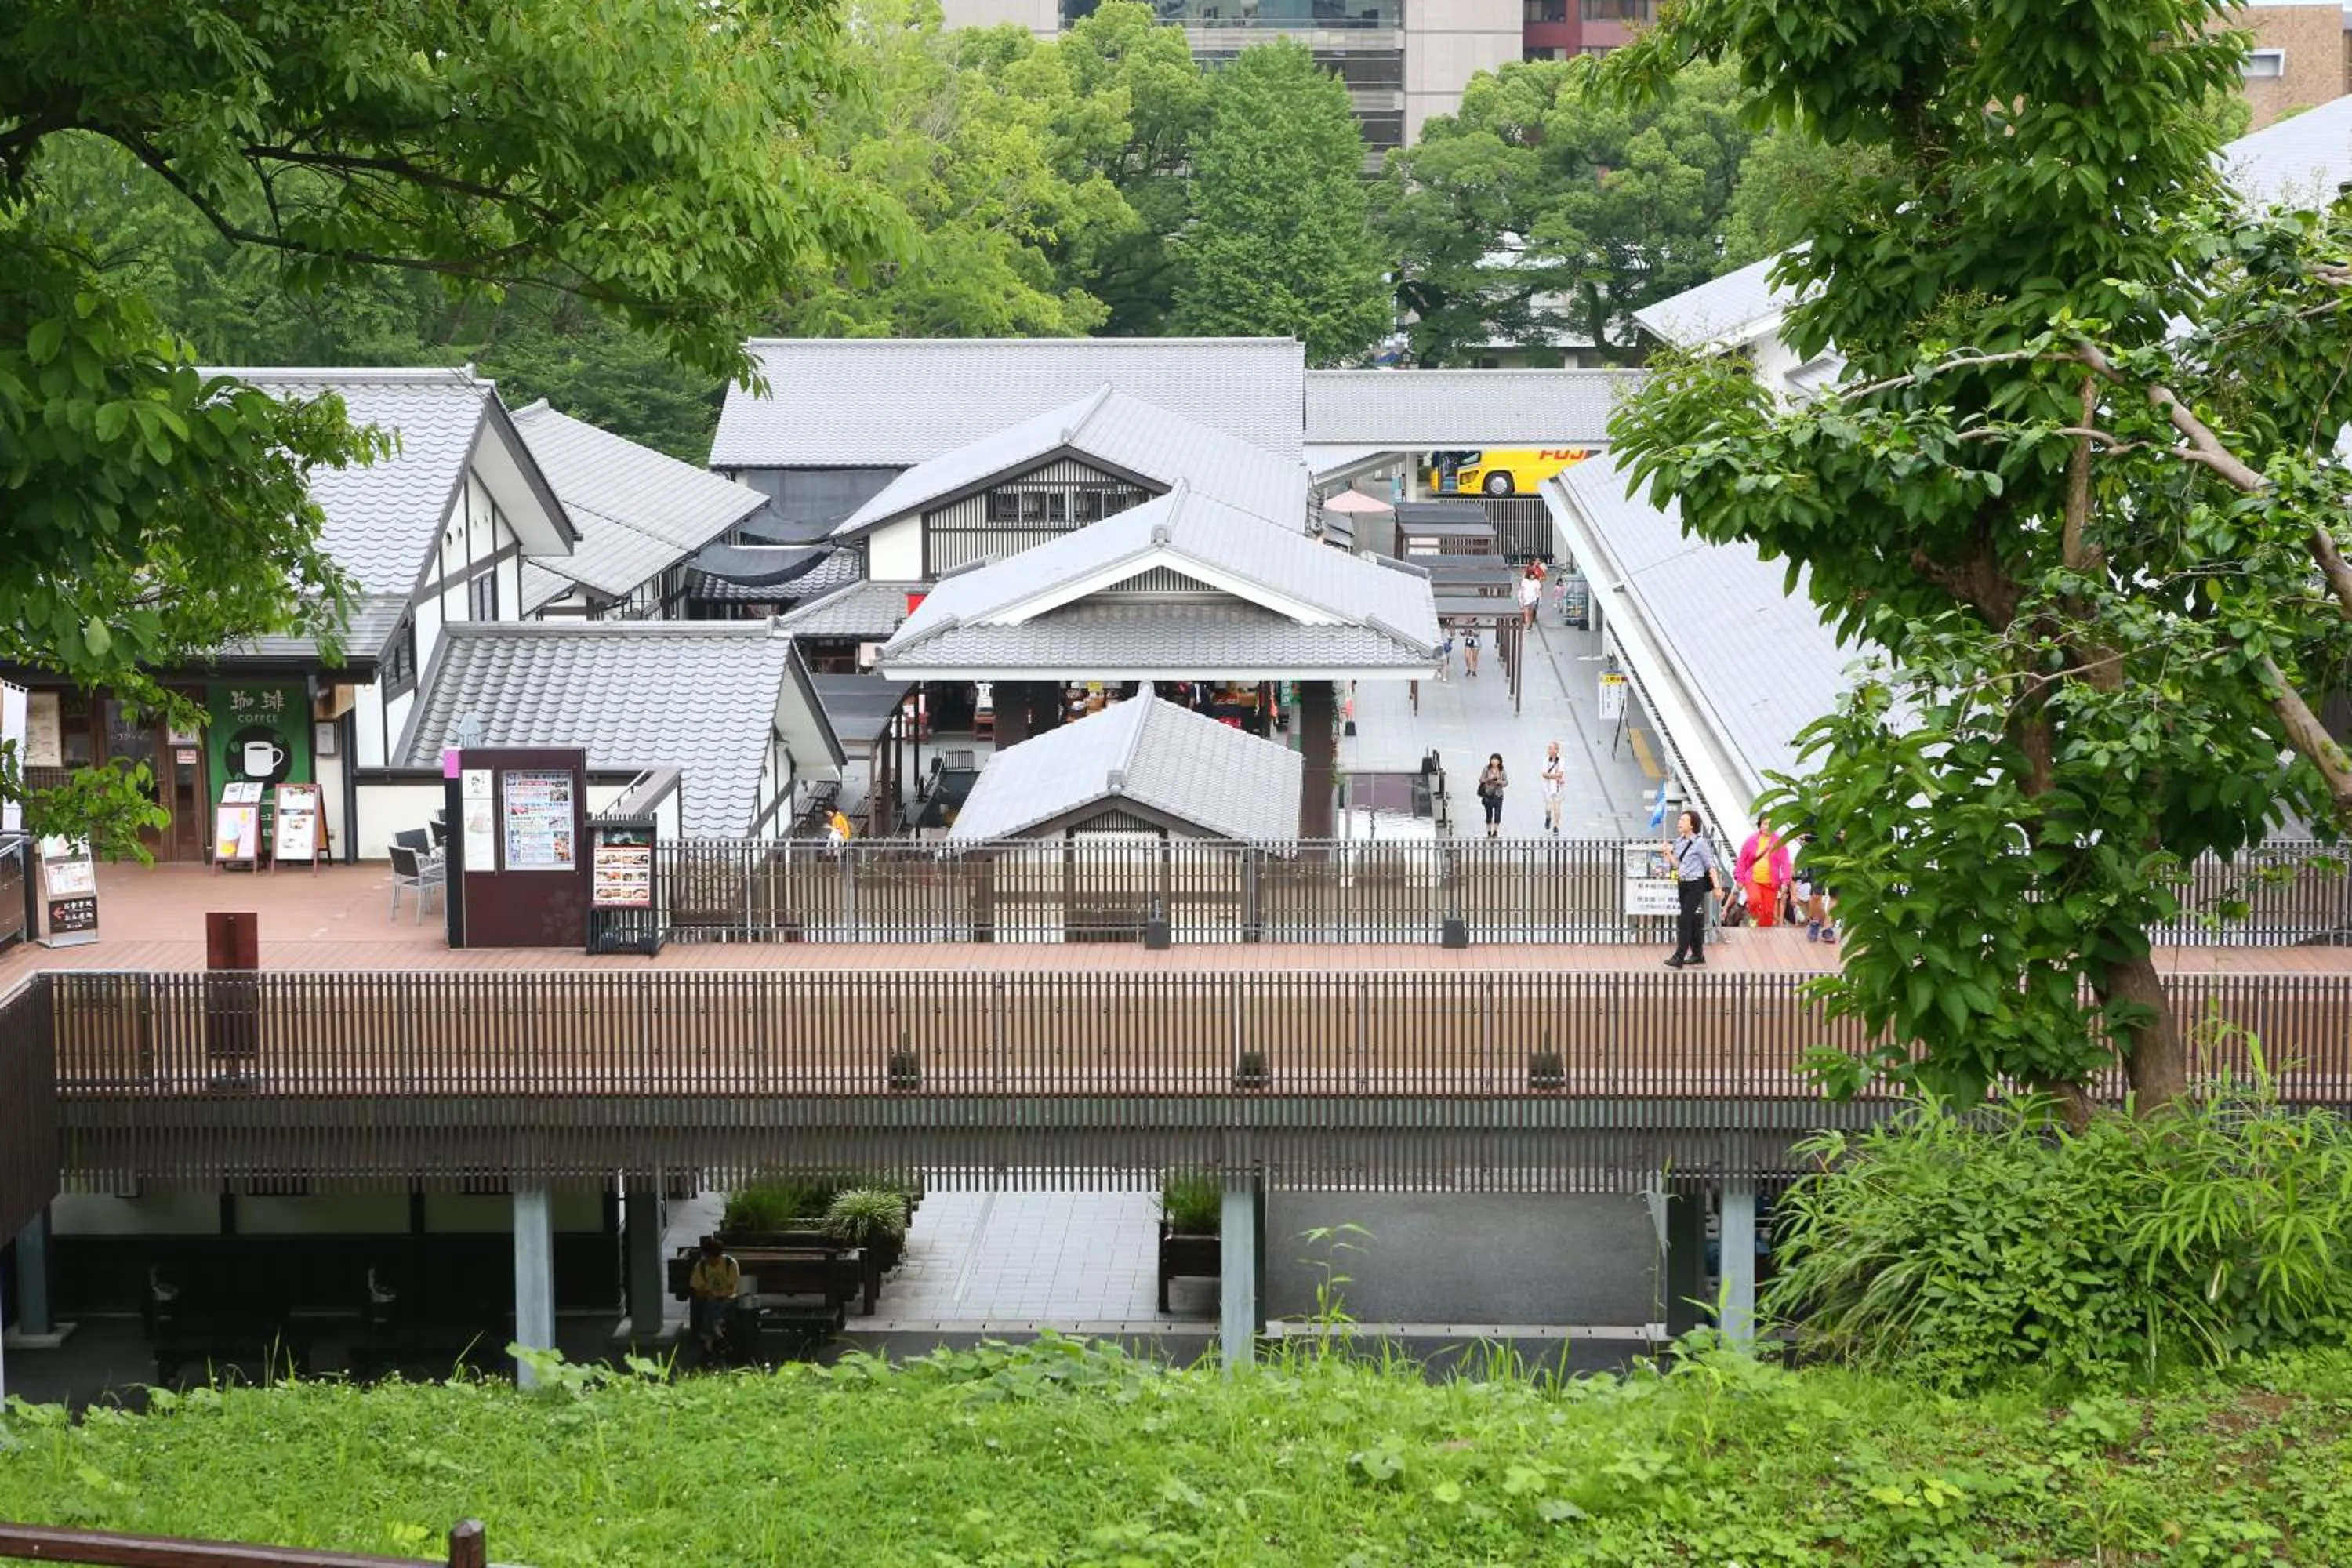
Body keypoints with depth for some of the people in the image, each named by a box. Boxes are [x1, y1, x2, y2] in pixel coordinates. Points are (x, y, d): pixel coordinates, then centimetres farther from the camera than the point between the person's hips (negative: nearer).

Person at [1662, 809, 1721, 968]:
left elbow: (1710, 865, -9)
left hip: (1695, 885, -7)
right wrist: (1668, 852, 0)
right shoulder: (1678, 842, 9)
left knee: (1685, 920, -12)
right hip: (1682, 884, 7)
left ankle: (1679, 958, -15)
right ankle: (1697, 954, 24)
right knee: (1692, 921, 14)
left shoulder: (1700, 843, -11)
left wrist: (1716, 886, -13)